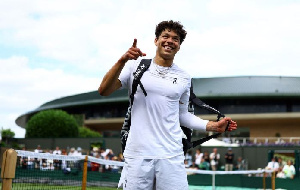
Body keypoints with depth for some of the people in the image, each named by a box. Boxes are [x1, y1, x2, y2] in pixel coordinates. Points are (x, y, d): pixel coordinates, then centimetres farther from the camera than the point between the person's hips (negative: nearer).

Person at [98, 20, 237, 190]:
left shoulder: (184, 78, 12)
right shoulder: (136, 66, 4)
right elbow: (104, 91, -4)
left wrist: (214, 126, 10)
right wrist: (122, 61, -16)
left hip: (171, 155, 2)